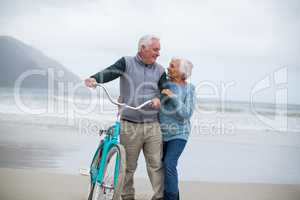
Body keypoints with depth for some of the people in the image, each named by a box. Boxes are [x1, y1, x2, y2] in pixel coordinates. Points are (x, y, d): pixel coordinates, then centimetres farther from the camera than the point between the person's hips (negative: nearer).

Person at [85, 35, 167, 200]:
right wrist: (95, 78, -35)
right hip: (129, 126, -2)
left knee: (156, 165, 0)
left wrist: (159, 100, -15)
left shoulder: (159, 70, 11)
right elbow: (110, 72, -14)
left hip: (152, 126, 2)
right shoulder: (126, 63, 2)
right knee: (128, 167, 4)